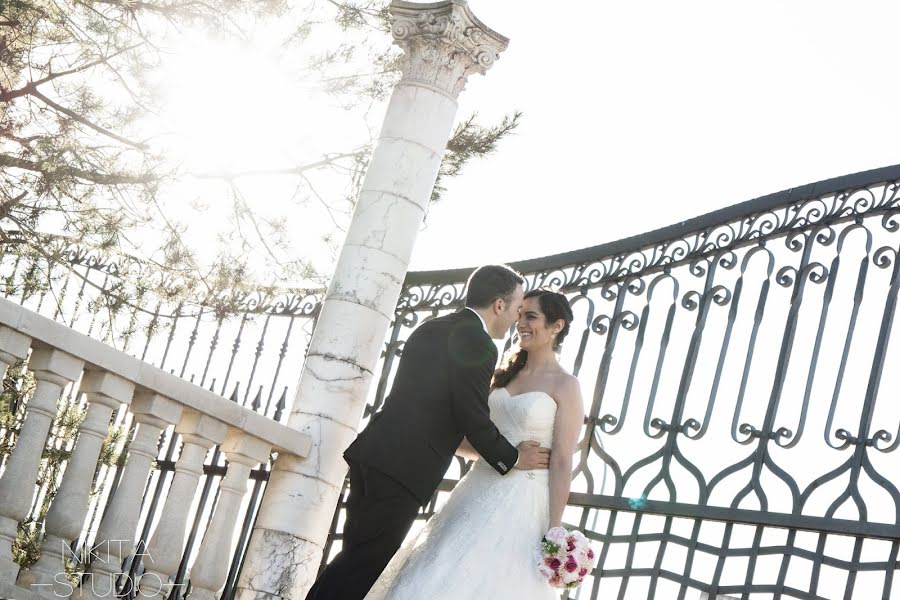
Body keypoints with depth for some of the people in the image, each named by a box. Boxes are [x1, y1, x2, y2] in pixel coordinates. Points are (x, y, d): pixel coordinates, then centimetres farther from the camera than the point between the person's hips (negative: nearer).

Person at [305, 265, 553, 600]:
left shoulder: (430, 330, 18)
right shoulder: (478, 343, -9)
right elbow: (474, 419, -9)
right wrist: (513, 459, 8)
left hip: (373, 455, 8)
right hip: (403, 468, -8)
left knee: (357, 556, 16)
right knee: (364, 564, -2)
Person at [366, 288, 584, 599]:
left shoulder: (566, 386, -5)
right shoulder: (505, 376, 14)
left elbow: (562, 463, -10)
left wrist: (553, 532, -14)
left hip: (521, 507, -7)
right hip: (477, 496, 7)